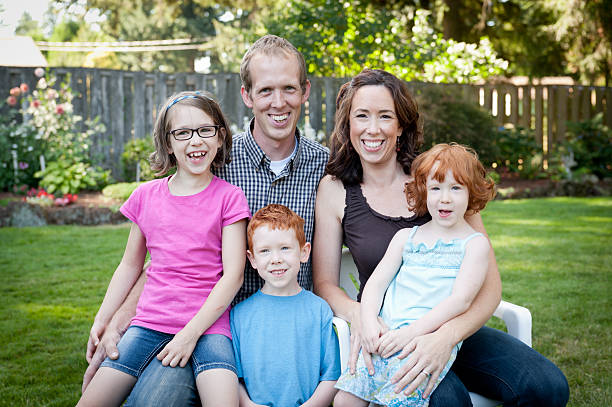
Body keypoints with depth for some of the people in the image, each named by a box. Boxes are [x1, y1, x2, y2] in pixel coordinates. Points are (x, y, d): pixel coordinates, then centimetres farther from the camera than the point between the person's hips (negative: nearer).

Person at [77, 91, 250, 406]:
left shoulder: (228, 197, -2)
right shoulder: (146, 196, 8)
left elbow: (233, 275, -7)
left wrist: (190, 333, -14)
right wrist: (101, 321, 16)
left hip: (207, 321, -3)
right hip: (150, 320, 3)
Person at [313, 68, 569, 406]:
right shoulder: (335, 189, -1)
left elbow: (490, 284, -7)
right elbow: (325, 283, 2)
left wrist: (446, 336, -26)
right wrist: (357, 313, -21)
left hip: (455, 328, 2)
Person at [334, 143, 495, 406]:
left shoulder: (475, 243, 7)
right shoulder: (405, 237, 19)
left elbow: (461, 299, -5)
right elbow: (376, 283, 13)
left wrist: (411, 331, -16)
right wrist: (369, 324, -7)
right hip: (385, 334, 4)